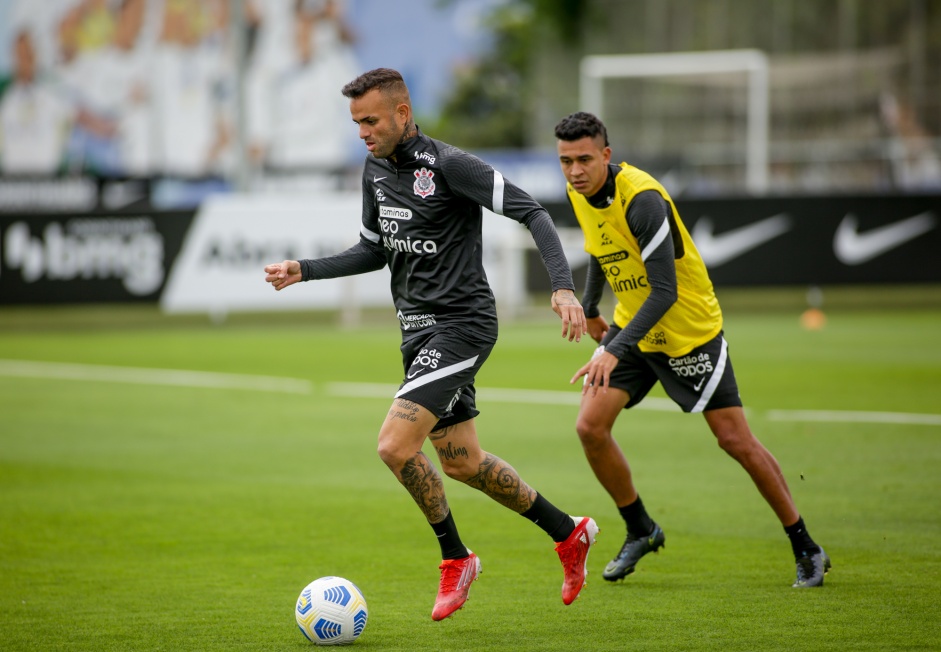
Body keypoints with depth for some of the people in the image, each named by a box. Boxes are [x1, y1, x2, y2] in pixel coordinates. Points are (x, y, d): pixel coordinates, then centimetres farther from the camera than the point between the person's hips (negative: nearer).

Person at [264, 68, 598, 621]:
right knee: (463, 463, 13)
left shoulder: (447, 165, -16)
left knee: (395, 445, -19)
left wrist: (564, 287, -28)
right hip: (420, 329, 9)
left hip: (462, 324, -9)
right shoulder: (376, 170, 9)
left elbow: (532, 212, -17)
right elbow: (374, 250, 22)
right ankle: (569, 533, 31)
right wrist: (304, 271, 10)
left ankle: (456, 557, 1)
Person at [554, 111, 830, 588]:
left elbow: (664, 291, -32)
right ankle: (640, 531, 14)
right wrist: (588, 308, 21)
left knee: (735, 441, -4)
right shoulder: (580, 192, -4)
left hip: (689, 330, -7)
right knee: (590, 427, -7)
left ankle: (806, 550, 10)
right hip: (633, 327, 7)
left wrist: (614, 351, -39)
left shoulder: (642, 199, -29)